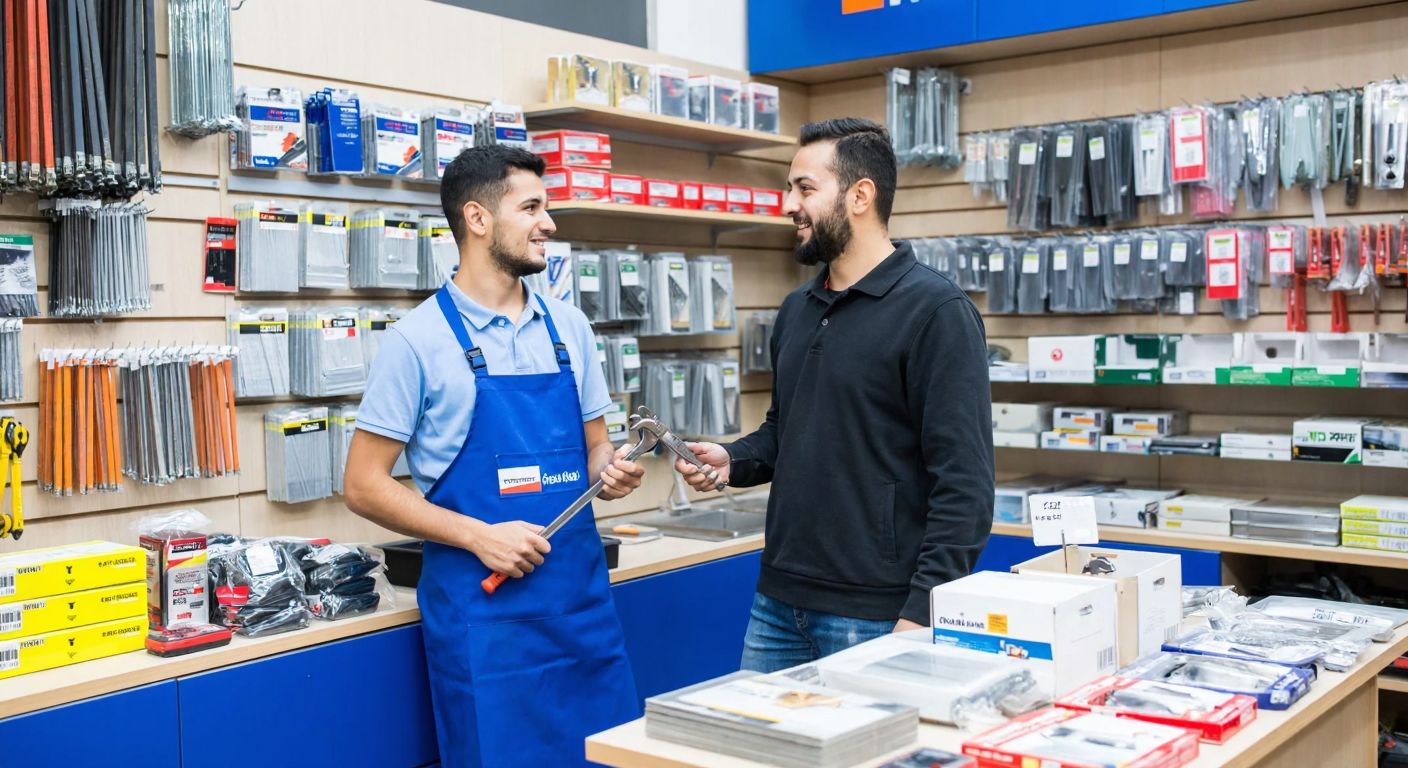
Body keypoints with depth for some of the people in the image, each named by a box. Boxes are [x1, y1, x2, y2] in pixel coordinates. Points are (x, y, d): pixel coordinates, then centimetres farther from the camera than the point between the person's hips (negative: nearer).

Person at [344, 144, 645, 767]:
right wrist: (477, 535, -17)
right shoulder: (420, 339, -8)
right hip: (483, 606, -5)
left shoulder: (568, 327, 8)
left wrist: (610, 471, -6)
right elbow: (364, 486, -7)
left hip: (584, 599, 5)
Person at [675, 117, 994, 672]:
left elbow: (963, 482, -17)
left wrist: (923, 612, -20)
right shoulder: (796, 311, 11)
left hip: (876, 617, -7)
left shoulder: (936, 310, -13)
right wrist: (734, 461, 3)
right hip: (778, 602, 7)